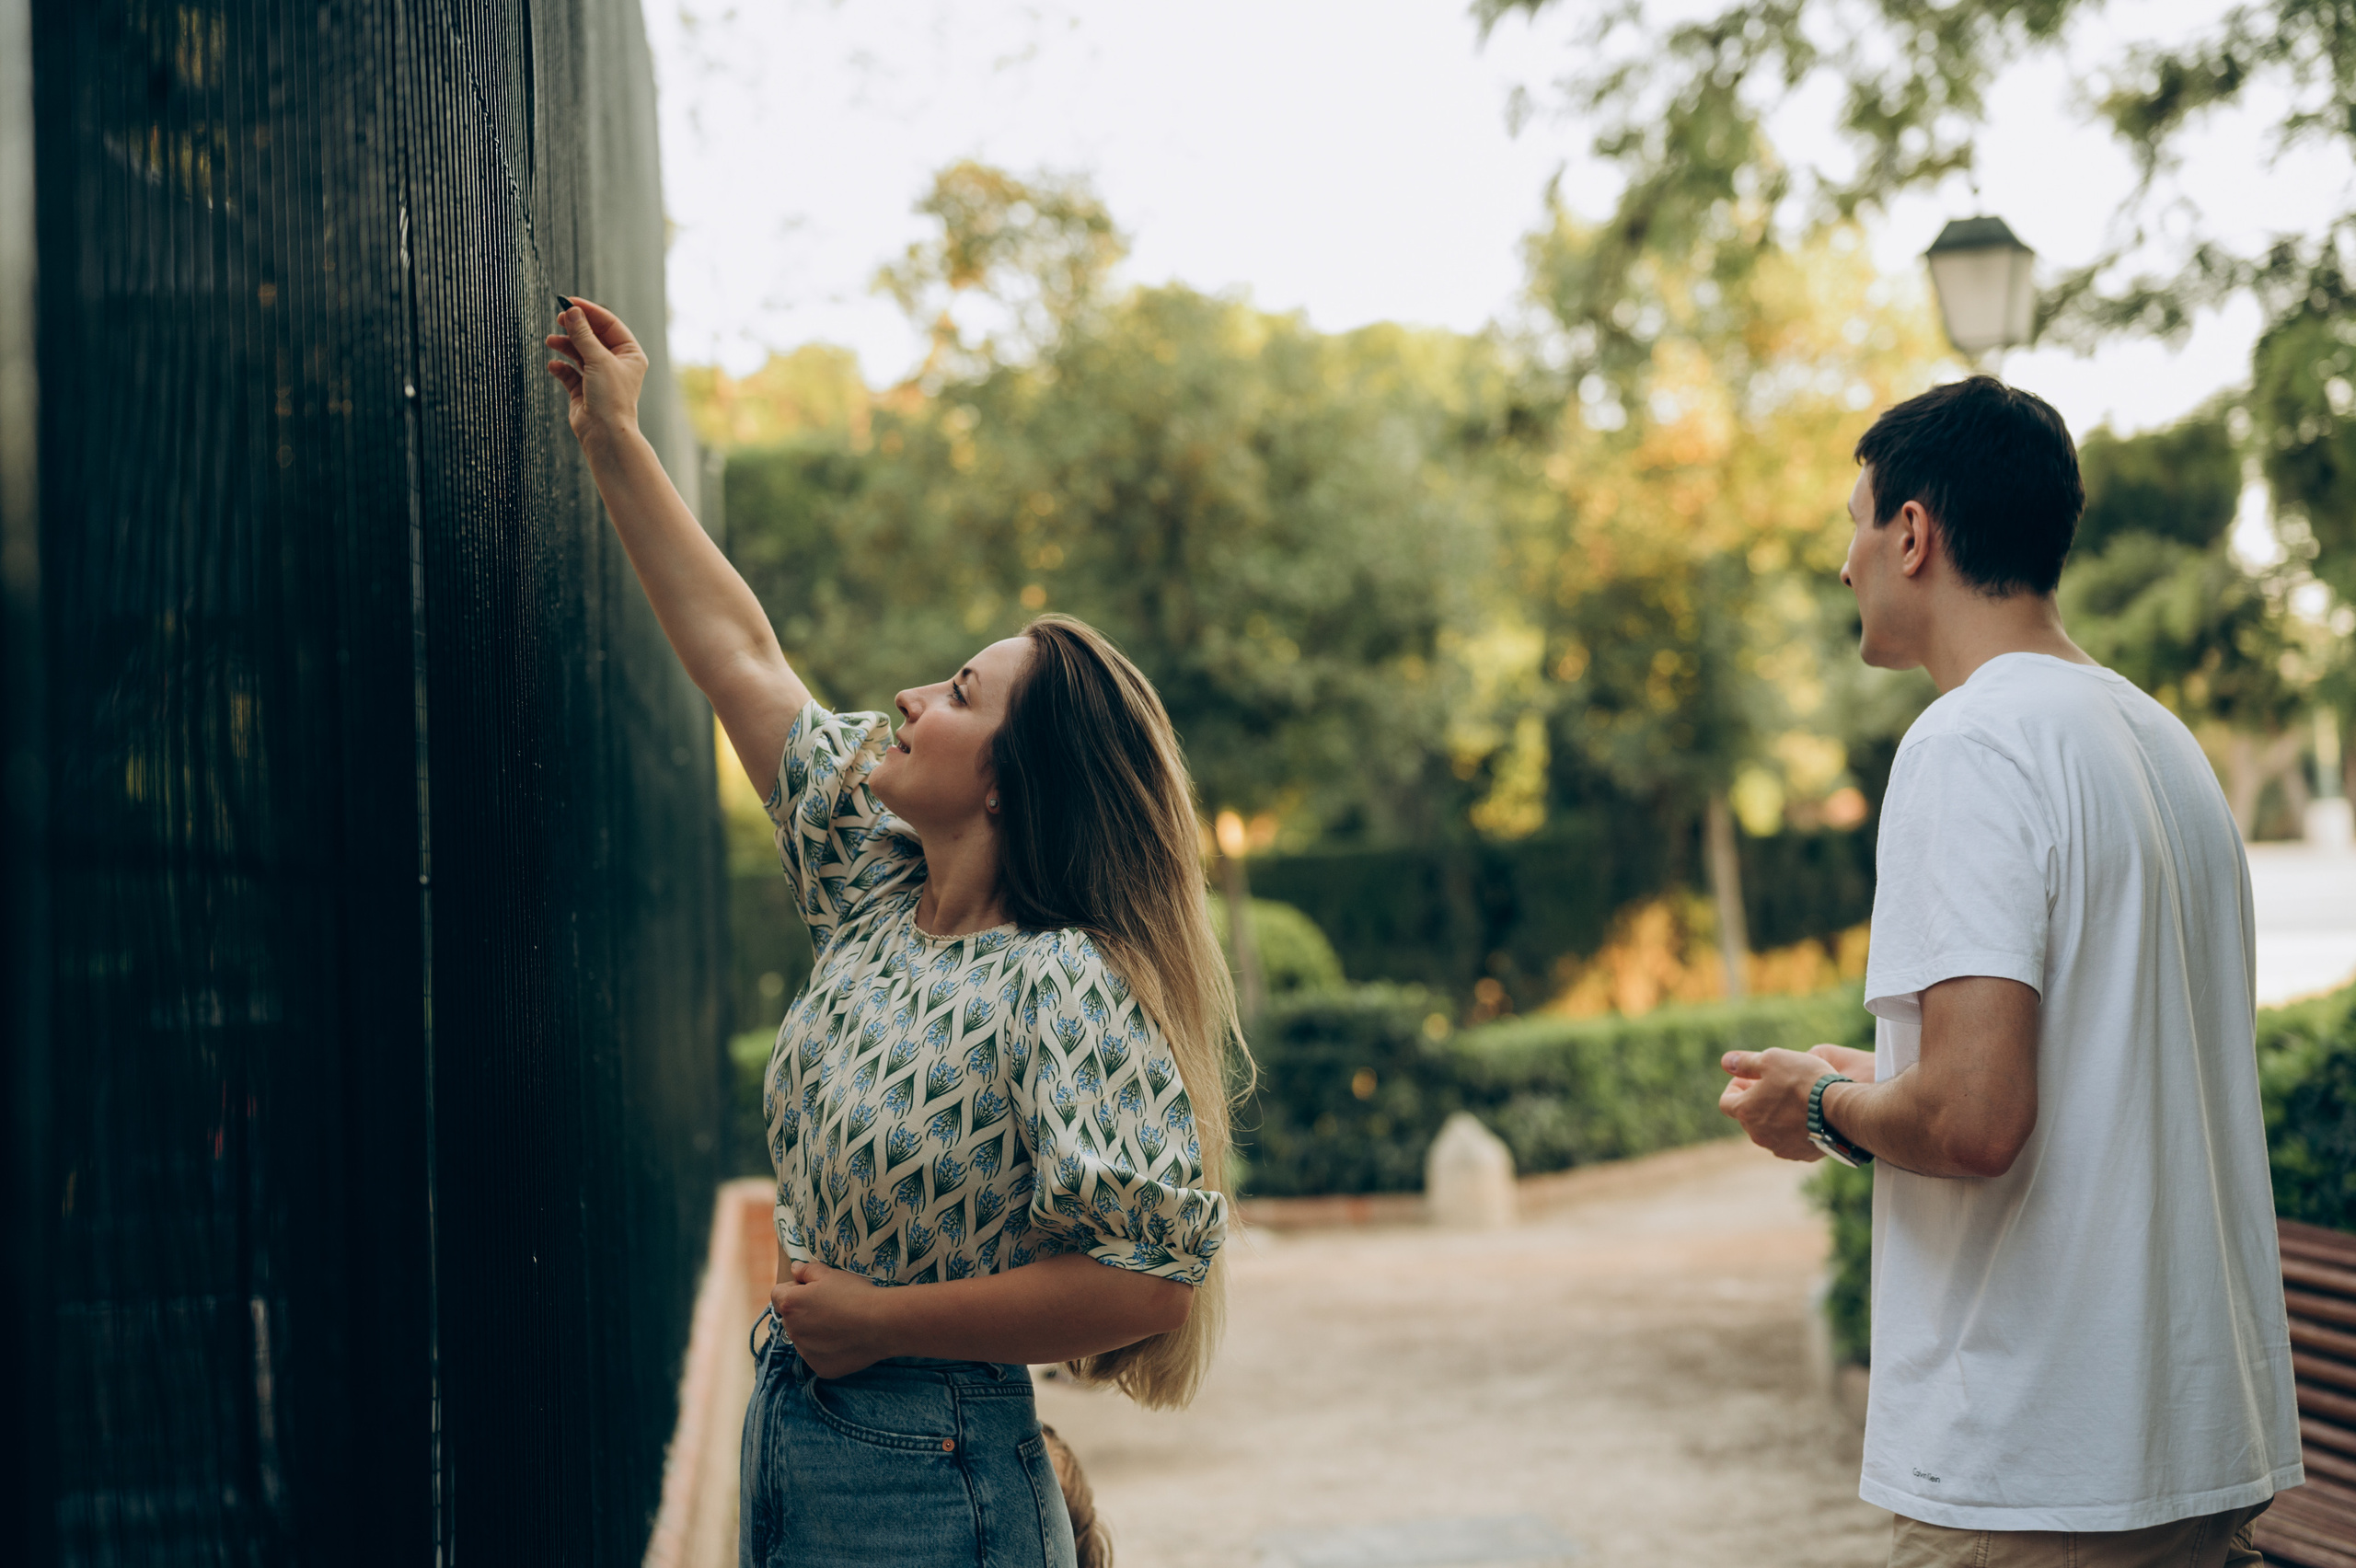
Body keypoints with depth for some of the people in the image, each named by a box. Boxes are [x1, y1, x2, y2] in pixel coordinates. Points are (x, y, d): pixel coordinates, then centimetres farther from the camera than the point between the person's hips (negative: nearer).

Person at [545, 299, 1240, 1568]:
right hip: (790, 1430, 7)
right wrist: (613, 442, 14)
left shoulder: (1062, 989, -20)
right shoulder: (878, 893, 2)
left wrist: (885, 1320, -18)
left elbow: (1155, 1267, -25)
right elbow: (737, 653, 10)